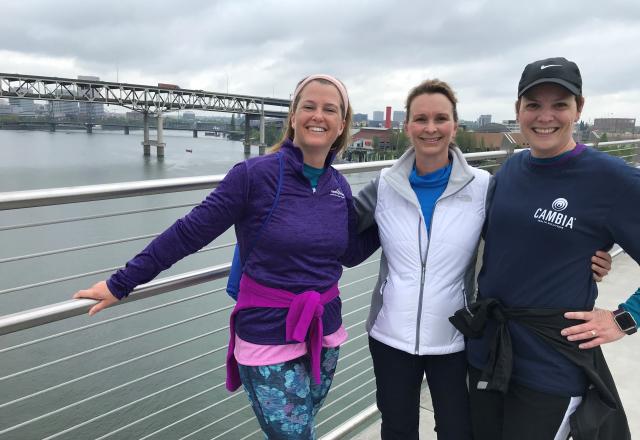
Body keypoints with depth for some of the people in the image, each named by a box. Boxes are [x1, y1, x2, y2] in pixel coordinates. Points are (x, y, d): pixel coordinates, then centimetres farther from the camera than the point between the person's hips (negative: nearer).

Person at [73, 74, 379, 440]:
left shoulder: (339, 186, 1)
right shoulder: (256, 174, -16)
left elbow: (351, 253, 12)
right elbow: (189, 233, -13)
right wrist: (121, 284, -8)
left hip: (325, 333, 6)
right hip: (268, 335, -5)